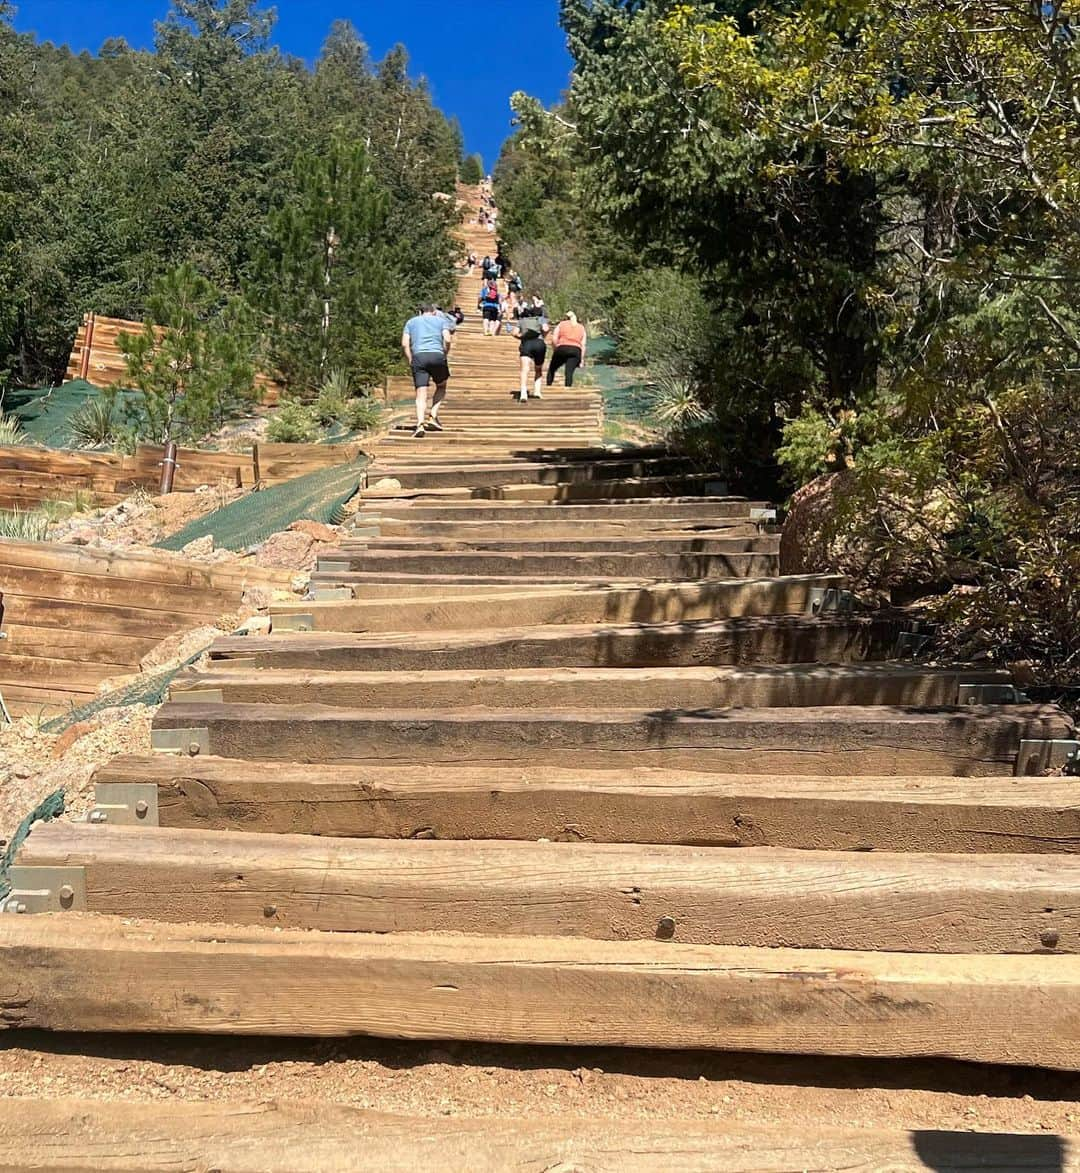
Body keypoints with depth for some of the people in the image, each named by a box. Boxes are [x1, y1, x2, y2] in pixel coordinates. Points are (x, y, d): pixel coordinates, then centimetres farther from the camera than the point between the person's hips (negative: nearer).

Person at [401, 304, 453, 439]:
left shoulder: (411, 322, 22)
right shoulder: (441, 320, 19)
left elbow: (405, 344, 8)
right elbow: (447, 340, 1)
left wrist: (410, 362, 11)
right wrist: (445, 356, 12)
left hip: (418, 356, 1)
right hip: (437, 355, -1)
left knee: (421, 394, -3)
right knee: (441, 387, 21)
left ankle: (420, 424, -21)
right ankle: (433, 417, 7)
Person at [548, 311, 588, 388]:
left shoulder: (561, 324, 18)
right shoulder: (582, 328, 24)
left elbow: (554, 339, 4)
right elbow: (583, 345, 14)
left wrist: (554, 351, 13)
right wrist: (582, 359, 13)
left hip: (562, 348, -1)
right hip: (576, 350, 1)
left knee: (552, 369, 13)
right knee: (569, 372, -5)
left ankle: (548, 387, 9)